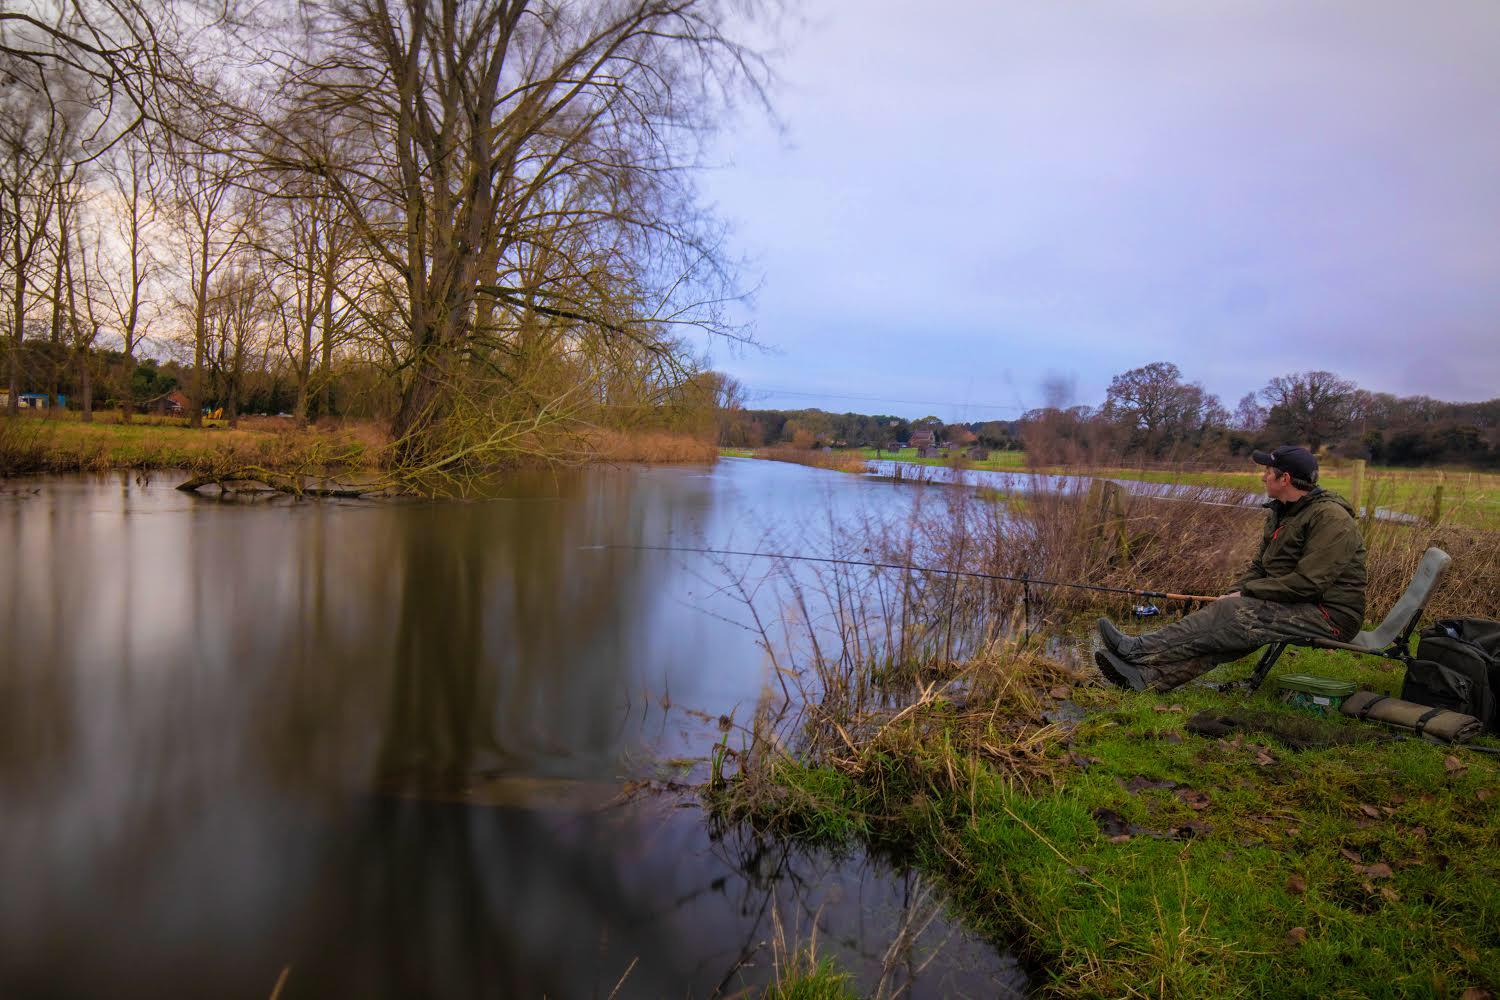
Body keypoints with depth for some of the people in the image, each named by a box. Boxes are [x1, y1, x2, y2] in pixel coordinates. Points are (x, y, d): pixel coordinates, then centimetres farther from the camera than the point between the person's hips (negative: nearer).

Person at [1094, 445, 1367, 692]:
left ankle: (1139, 649, -26)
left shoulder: (1330, 517, -16)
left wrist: (1246, 592, -17)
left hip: (1330, 614, -8)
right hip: (1295, 607, 8)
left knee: (1230, 613, -24)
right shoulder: (1280, 513, 15)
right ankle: (1146, 675, -27)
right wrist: (1234, 592, -3)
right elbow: (1259, 566, 17)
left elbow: (1308, 582, -23)